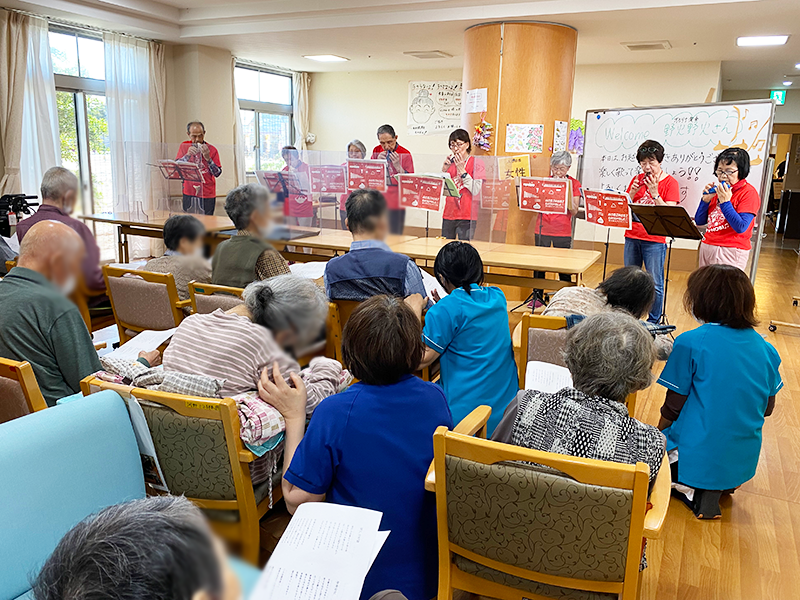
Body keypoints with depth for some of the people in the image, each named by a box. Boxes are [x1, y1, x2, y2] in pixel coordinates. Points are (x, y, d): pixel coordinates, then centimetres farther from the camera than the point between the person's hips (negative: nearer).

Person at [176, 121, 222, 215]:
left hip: (207, 195, -2)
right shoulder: (184, 146, 6)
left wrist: (208, 158, -18)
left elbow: (218, 173, -6)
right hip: (189, 194, 2)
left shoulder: (212, 150, -2)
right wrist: (187, 155, -15)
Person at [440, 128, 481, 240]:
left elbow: (476, 191, -14)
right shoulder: (451, 162, 13)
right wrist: (444, 169, -3)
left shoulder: (476, 163, -2)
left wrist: (462, 170, -14)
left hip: (467, 217, -5)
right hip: (449, 215, 5)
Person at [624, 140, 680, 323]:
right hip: (632, 237, 5)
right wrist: (632, 192, -6)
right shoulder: (637, 179, 11)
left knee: (655, 284, -2)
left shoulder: (670, 183, -3)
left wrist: (654, 193, -19)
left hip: (655, 241, -5)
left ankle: (653, 322, 9)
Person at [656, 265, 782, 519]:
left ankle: (693, 491, 0)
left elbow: (673, 406, -9)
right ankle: (718, 486, 10)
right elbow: (767, 409, 9)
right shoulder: (765, 349, 0)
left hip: (697, 457, -6)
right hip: (743, 462, 6)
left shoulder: (690, 343, -16)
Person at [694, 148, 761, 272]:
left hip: (731, 252, -6)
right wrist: (706, 199, -4)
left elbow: (741, 228, -18)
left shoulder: (749, 192, -6)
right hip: (706, 247, 7)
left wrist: (725, 202, -19)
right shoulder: (717, 190, 12)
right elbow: (699, 221, 10)